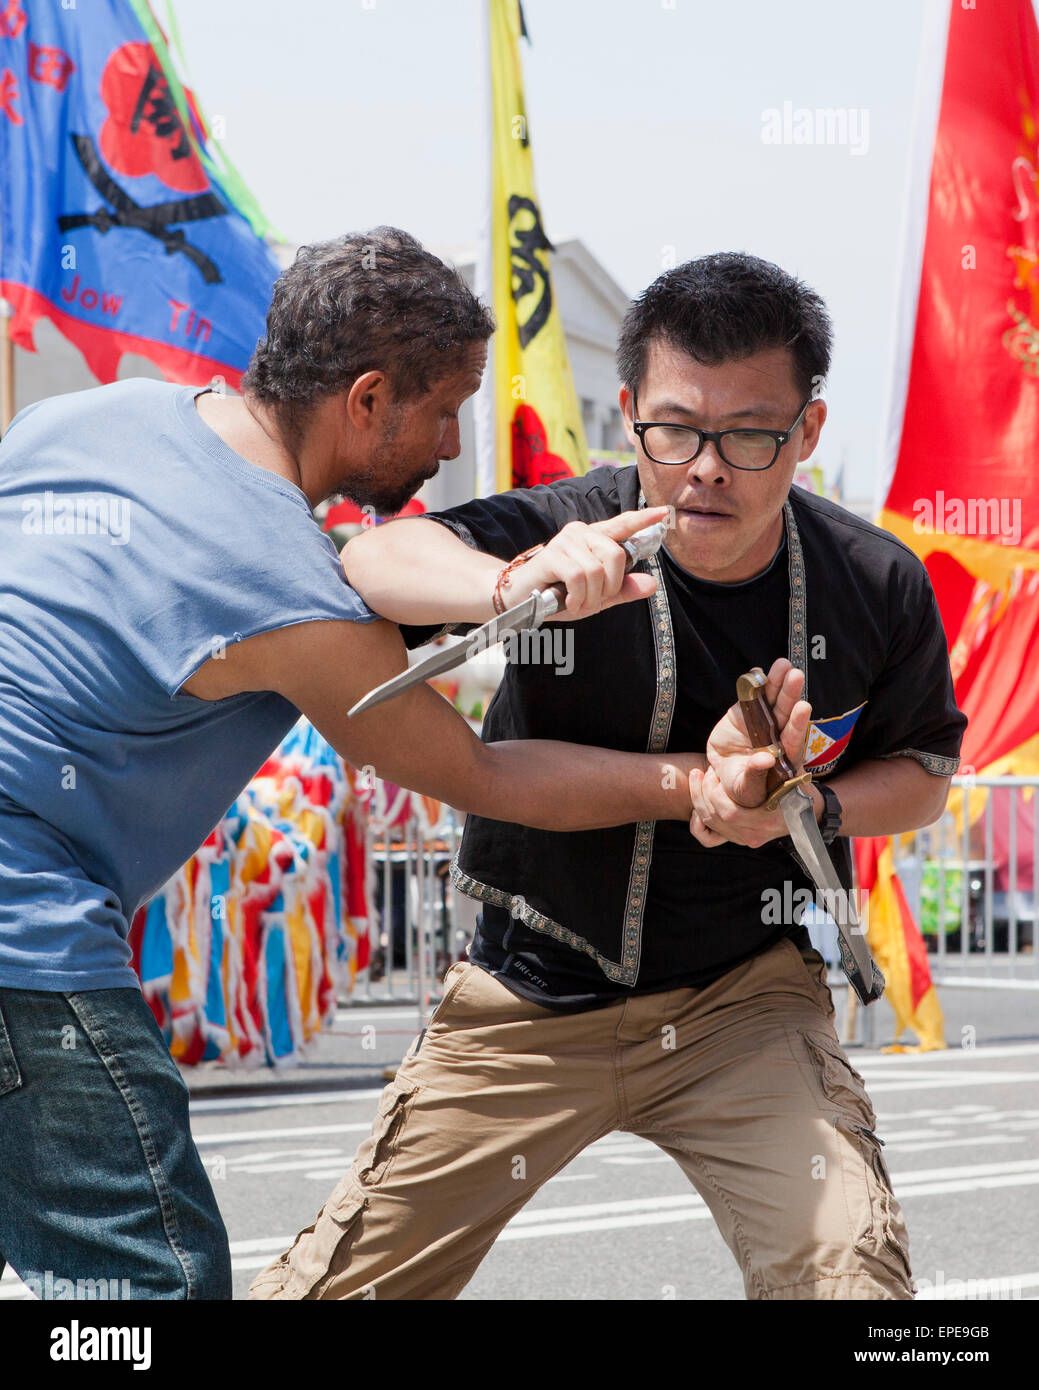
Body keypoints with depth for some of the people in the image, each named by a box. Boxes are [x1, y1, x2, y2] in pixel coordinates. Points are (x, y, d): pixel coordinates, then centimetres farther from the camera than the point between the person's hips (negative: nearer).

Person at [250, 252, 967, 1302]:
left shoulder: (878, 587, -10)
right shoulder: (573, 534, -19)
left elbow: (922, 768, 6)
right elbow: (378, 557, -35)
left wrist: (809, 808, -15)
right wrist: (514, 590, -56)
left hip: (743, 995, 1)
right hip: (535, 993, -1)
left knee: (847, 1272, -20)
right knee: (337, 1282, 5)